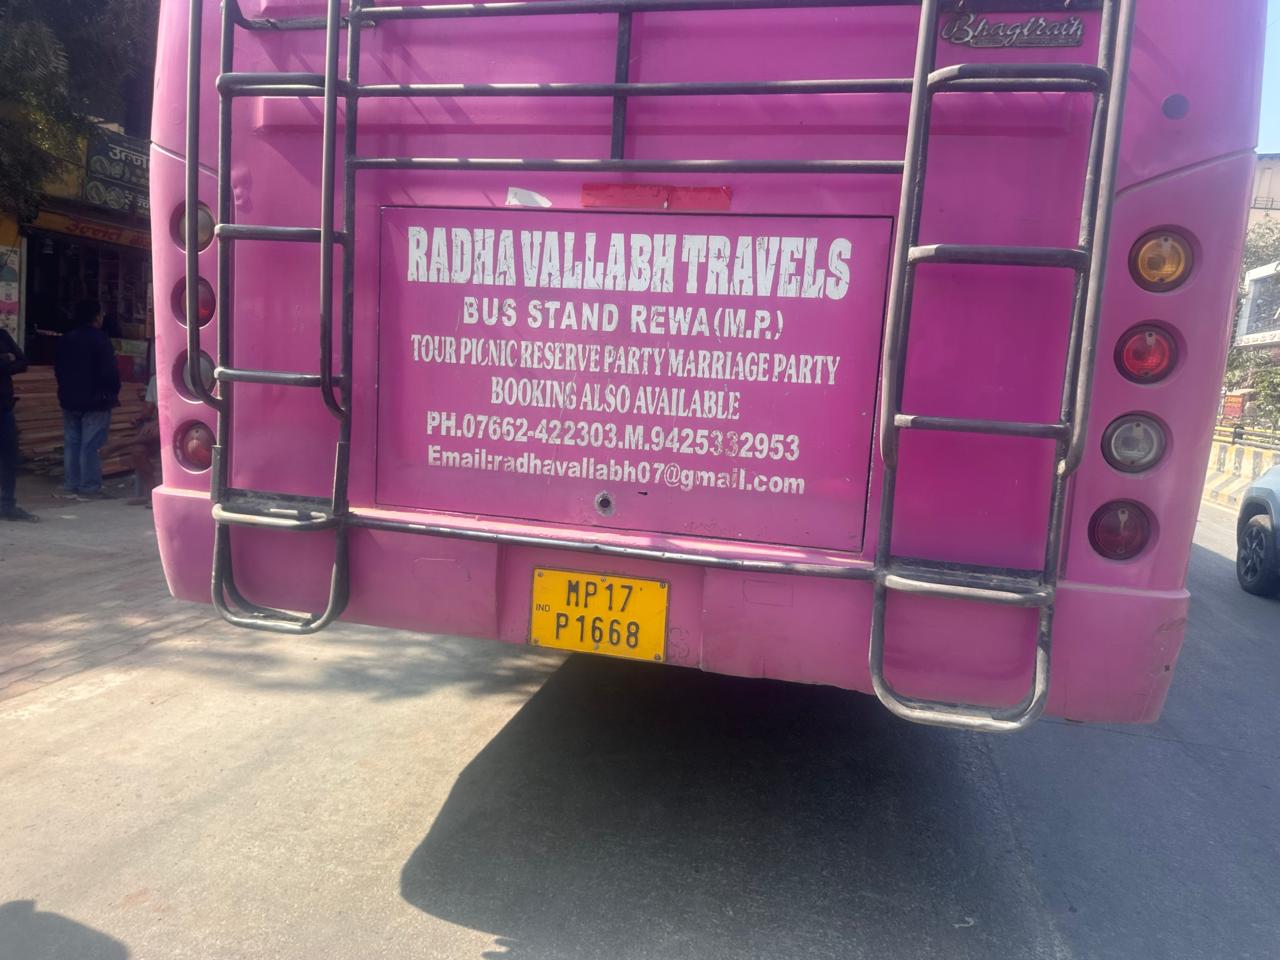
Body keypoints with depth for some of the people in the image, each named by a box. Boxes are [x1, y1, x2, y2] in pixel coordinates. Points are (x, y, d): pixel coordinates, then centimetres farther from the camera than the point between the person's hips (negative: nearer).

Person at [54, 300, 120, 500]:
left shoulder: (66, 339, 12)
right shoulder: (100, 339, -13)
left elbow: (58, 368, 17)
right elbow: (109, 371, -16)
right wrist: (114, 391, -1)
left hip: (70, 399, 8)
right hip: (95, 400, -8)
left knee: (71, 443, 11)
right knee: (91, 446, -6)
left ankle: (70, 486, 13)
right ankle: (89, 487, -6)